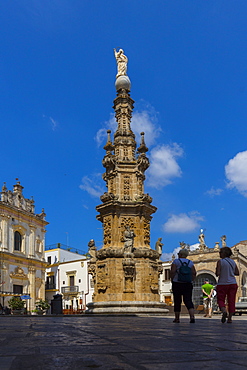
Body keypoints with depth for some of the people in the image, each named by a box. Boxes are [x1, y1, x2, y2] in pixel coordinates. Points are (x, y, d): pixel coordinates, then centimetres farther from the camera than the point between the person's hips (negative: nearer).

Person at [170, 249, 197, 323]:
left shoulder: (176, 261, -1)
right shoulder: (190, 262, 10)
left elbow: (172, 272, -8)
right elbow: (194, 273, 4)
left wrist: (172, 281, 2)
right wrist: (190, 280, 10)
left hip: (177, 284, -2)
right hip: (188, 284, 3)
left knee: (177, 301, 7)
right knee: (188, 301, -1)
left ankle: (177, 318, 14)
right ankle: (192, 316, -20)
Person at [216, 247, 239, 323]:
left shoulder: (220, 261, -8)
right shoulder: (233, 262, 7)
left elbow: (218, 273, -14)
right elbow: (237, 273, 11)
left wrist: (216, 273, 7)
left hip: (222, 284, -4)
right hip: (233, 284, 4)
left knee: (220, 300, 4)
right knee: (231, 301, 7)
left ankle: (224, 311, -23)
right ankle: (229, 318, 5)